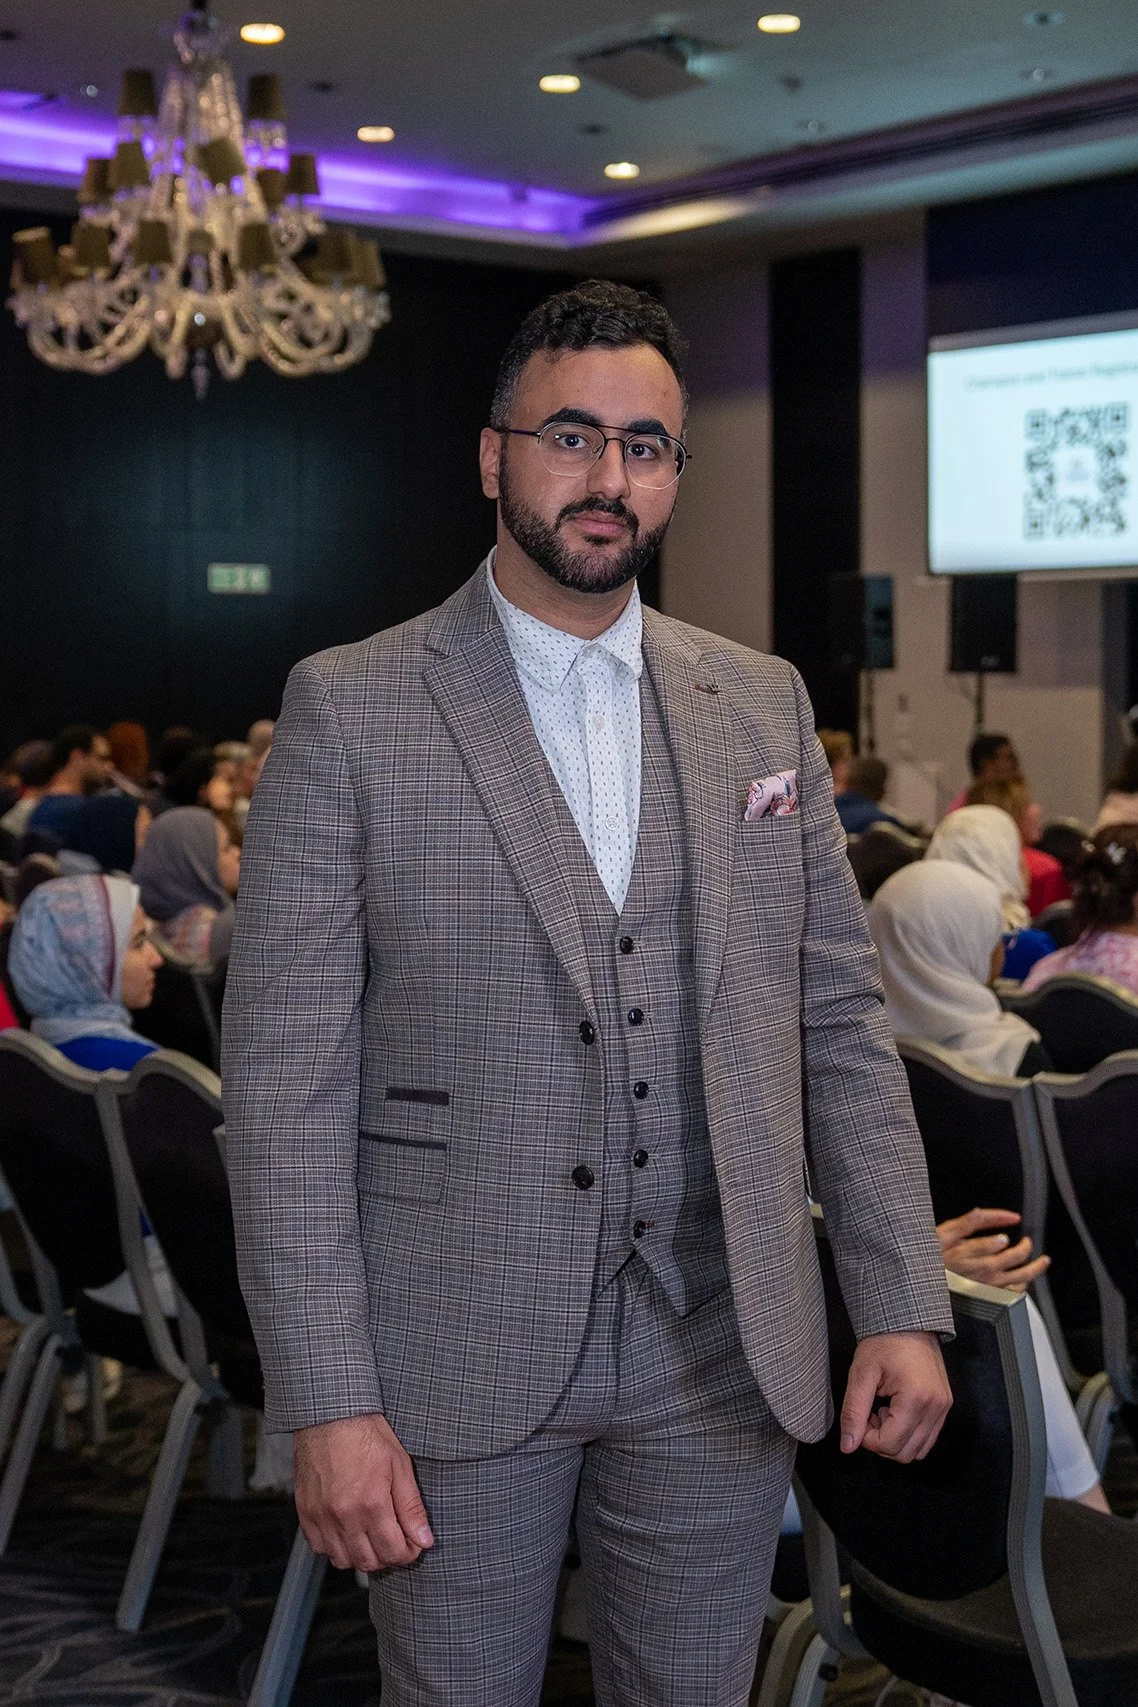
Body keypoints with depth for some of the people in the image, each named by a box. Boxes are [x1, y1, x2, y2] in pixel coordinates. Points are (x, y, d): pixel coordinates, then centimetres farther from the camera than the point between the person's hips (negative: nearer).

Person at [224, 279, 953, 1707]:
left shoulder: (762, 705, 6)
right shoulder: (349, 710, -5)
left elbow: (839, 1023, 8)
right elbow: (285, 1081, -8)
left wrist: (902, 1306, 1)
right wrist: (327, 1401, -13)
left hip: (724, 1360, 3)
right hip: (455, 1364, -3)